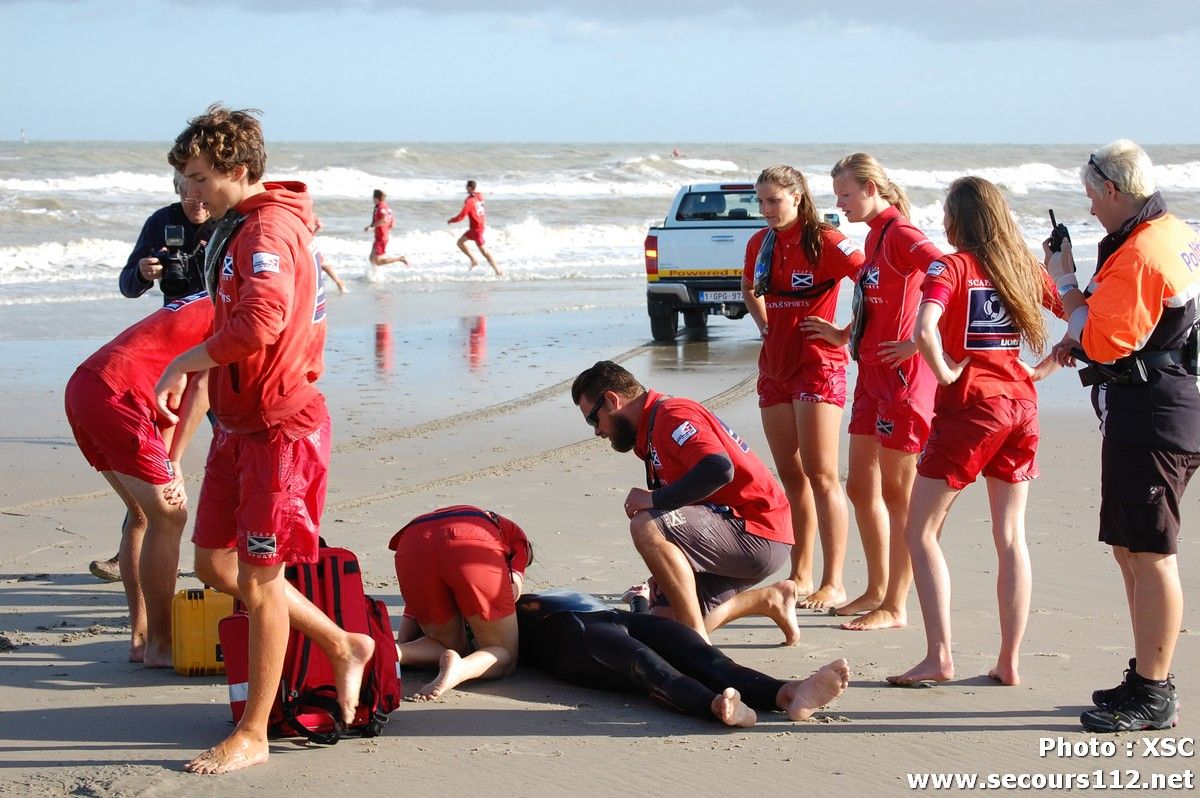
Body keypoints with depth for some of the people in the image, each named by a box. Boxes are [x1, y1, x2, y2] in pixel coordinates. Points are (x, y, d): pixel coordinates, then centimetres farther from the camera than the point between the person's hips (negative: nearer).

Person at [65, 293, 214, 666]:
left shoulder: (205, 308, 26)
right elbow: (202, 389, -9)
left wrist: (166, 461, 12)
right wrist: (173, 463, -5)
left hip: (82, 384, 10)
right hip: (115, 396, -10)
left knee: (144, 512, 18)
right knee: (168, 516, -4)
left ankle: (140, 636, 21)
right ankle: (159, 645, 0)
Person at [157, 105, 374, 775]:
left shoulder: (268, 229, -19)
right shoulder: (241, 228, 14)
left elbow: (261, 320, -35)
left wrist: (184, 363, -23)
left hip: (281, 427, -10)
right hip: (240, 423, 10)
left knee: (259, 578, -2)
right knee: (215, 563, 13)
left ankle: (253, 735, 9)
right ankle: (341, 645, 26)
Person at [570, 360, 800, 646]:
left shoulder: (672, 415, -15)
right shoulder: (651, 431, 19)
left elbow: (719, 470, -33)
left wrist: (653, 499, -21)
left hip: (759, 534, -10)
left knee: (646, 526, -27)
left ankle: (698, 641, -22)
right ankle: (770, 599, 18)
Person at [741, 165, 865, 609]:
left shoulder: (823, 241, -11)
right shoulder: (760, 243, 10)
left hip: (818, 366, -7)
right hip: (775, 366, 7)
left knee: (821, 476, -9)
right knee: (790, 477, 11)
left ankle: (833, 584, -7)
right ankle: (800, 578, 18)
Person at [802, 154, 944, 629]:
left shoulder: (900, 234, -14)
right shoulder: (875, 235, 15)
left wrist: (919, 342, -24)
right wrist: (843, 335, 19)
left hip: (902, 375, -10)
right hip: (873, 373, 10)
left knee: (897, 492, -3)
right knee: (861, 487, 14)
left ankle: (895, 606, 4)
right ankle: (877, 590, 26)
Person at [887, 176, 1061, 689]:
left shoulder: (952, 267, -9)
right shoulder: (1025, 267, 8)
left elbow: (925, 329, -26)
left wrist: (944, 372, -11)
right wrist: (1046, 367, 12)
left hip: (968, 404, -6)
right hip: (1020, 405, 6)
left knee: (920, 532, 3)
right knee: (1011, 536, 9)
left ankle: (939, 657, -4)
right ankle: (1010, 661, 10)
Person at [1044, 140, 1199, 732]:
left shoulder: (1137, 255, -19)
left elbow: (1102, 344, -19)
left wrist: (1065, 284, -8)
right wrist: (1082, 335, 12)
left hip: (1148, 416, -11)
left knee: (1150, 554, -6)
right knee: (1131, 549, 17)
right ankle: (1148, 678, 24)